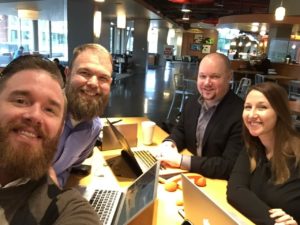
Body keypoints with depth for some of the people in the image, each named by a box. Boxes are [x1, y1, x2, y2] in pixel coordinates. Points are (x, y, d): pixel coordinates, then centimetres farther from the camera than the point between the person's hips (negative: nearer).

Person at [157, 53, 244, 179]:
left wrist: (182, 161, -27)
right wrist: (170, 143, -10)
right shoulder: (192, 102, 0)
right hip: (188, 175, 6)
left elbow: (231, 166, -25)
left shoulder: (241, 115, -23)